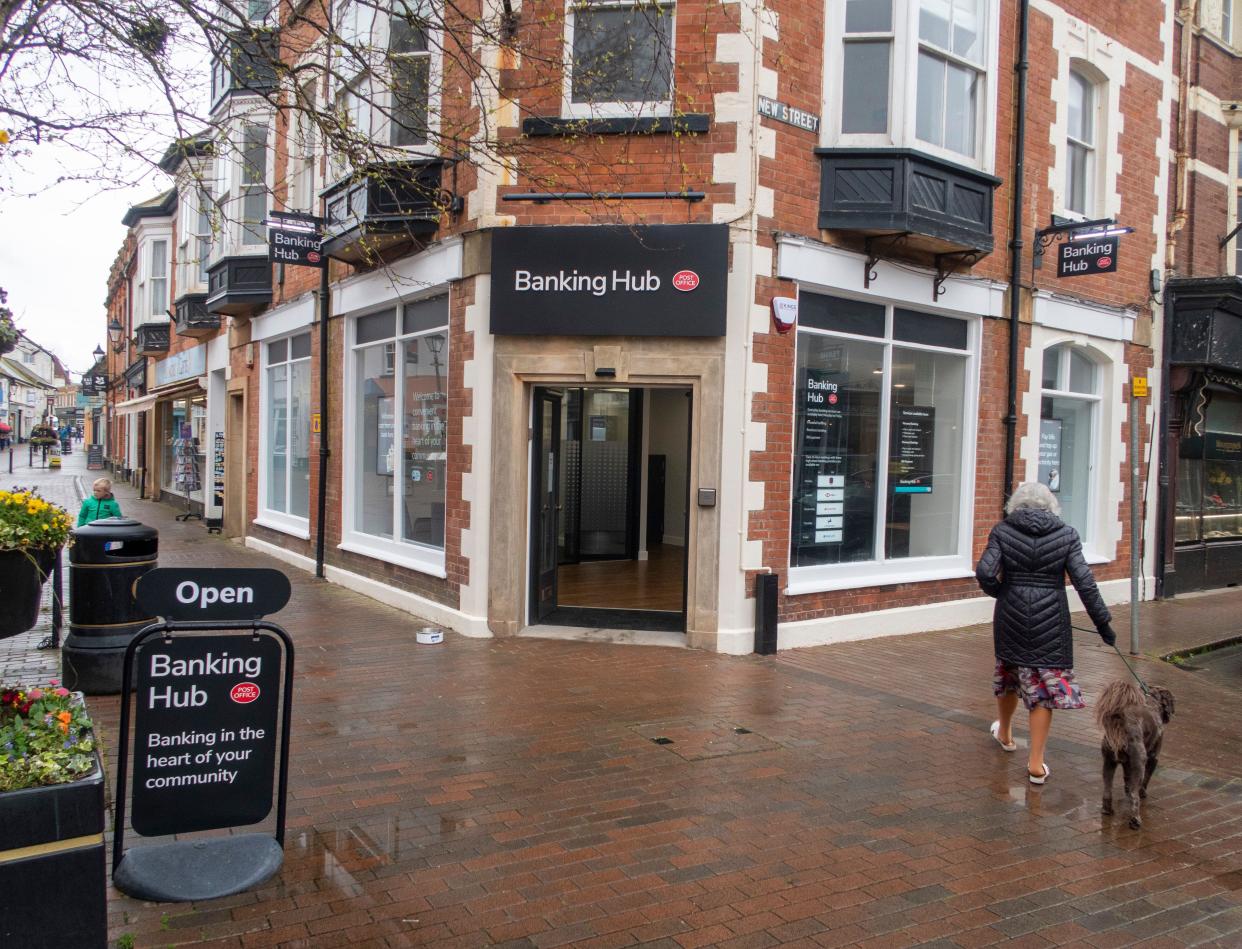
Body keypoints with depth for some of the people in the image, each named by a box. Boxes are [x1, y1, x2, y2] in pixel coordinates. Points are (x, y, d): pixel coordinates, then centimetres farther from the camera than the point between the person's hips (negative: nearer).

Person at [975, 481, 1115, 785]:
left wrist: (1001, 592, 6)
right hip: (1050, 620, -1)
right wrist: (1102, 621, -1)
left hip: (1011, 616, 1)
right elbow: (1084, 581, -7)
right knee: (1045, 682, 5)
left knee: (1010, 670, 22)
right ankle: (1036, 764, 7)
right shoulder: (1066, 535, -2)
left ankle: (1004, 734, 44)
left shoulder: (1002, 531, -3)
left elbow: (984, 572, -14)